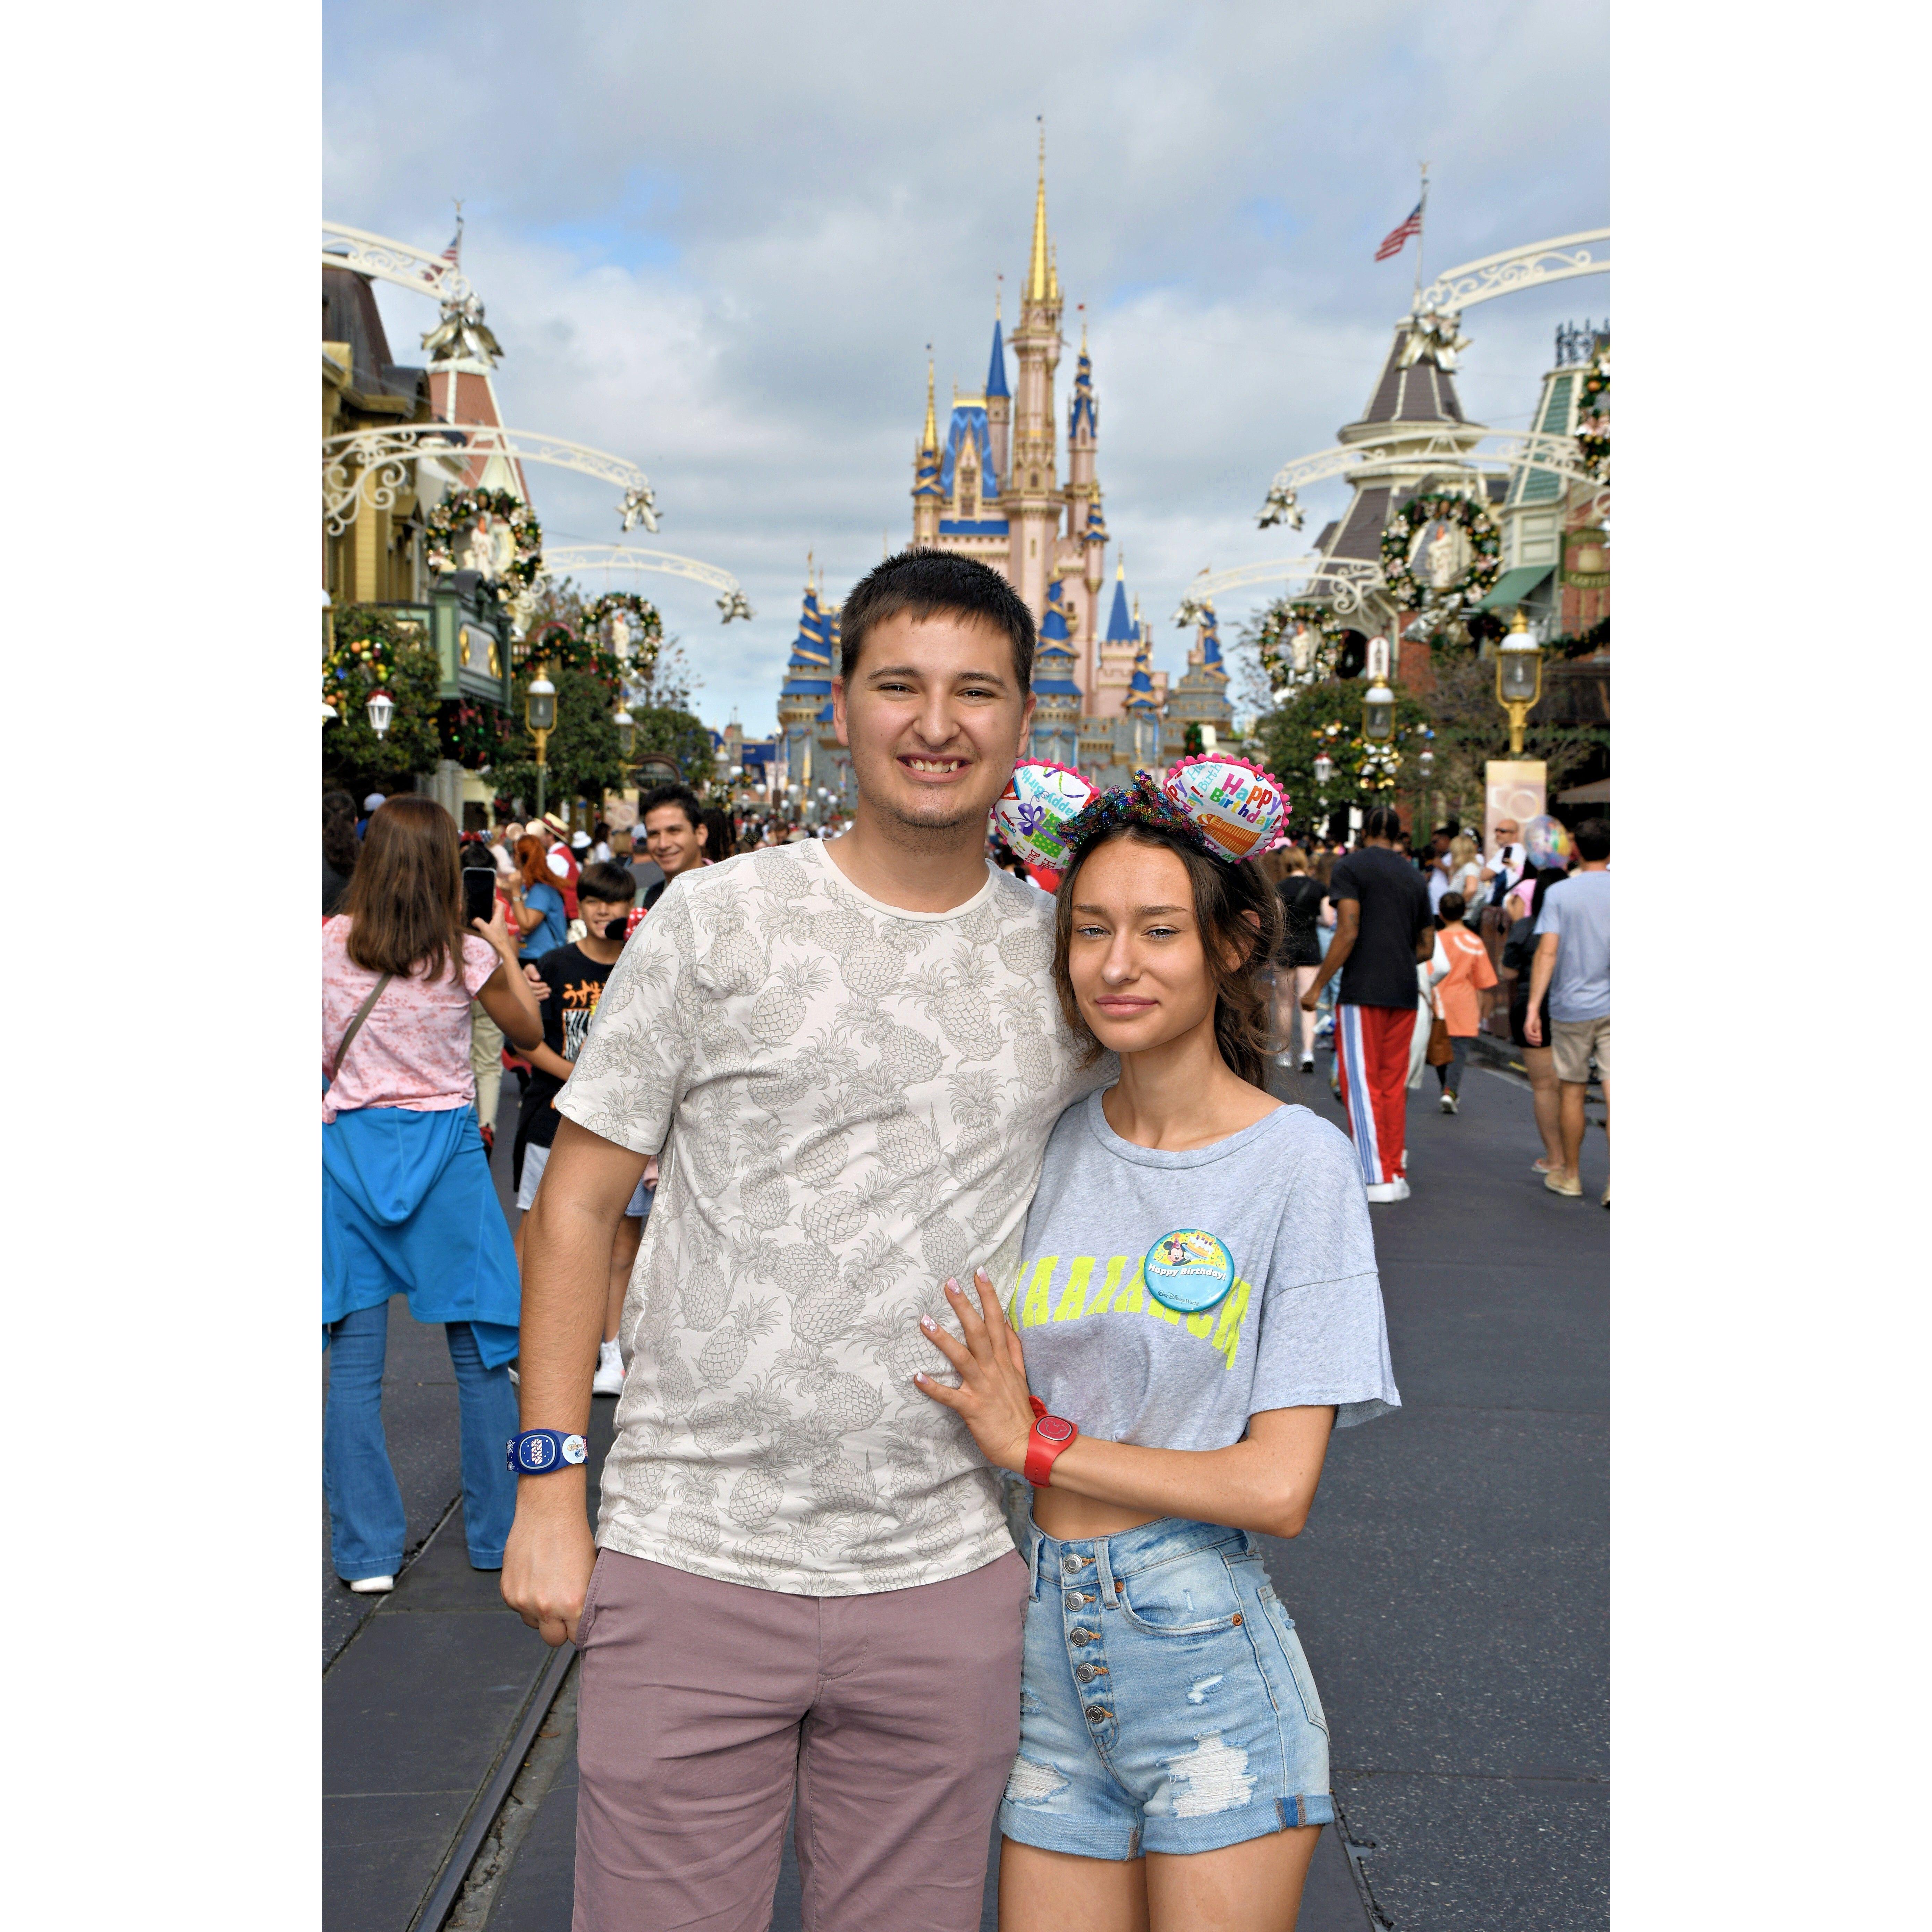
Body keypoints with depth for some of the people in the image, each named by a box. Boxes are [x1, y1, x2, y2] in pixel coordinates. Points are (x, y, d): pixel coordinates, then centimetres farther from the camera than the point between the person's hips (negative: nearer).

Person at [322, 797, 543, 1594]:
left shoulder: (331, 945, -3)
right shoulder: (466, 955, -8)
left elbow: (322, 1058, 9)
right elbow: (529, 1031, 8)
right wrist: (505, 950, 21)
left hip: (350, 1144, 2)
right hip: (443, 1147, -1)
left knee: (354, 1362, 7)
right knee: (480, 1355, 11)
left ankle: (367, 1551, 9)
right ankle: (500, 1533, 20)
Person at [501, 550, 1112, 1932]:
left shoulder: (1063, 957, 5)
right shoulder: (720, 917, -2)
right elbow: (579, 1201, 0)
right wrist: (549, 1486, -4)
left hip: (946, 1577, 2)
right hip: (689, 1560, -2)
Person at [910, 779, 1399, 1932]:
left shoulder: (1300, 1164, -9)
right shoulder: (1052, 1149, 5)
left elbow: (1278, 1488, -14)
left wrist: (1038, 1442, -10)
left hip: (1212, 1672, -4)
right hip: (1051, 1660, 4)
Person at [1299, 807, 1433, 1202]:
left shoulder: (1349, 867, -3)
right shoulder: (1415, 878, 15)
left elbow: (1348, 932, -13)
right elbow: (1427, 947, 17)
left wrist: (1317, 987, -9)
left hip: (1362, 992, -6)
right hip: (1404, 994, 6)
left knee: (1362, 1084, -2)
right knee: (1394, 1085, 12)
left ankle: (1378, 1178, -5)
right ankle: (1397, 1173, 13)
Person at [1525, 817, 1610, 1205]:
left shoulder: (1560, 893, -4)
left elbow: (1547, 951, -11)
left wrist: (1533, 1007, -12)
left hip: (1572, 1006, 0)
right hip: (1615, 1007, 0)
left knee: (1573, 1090, 11)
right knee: (1614, 1090, -4)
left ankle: (1570, 1175, 22)